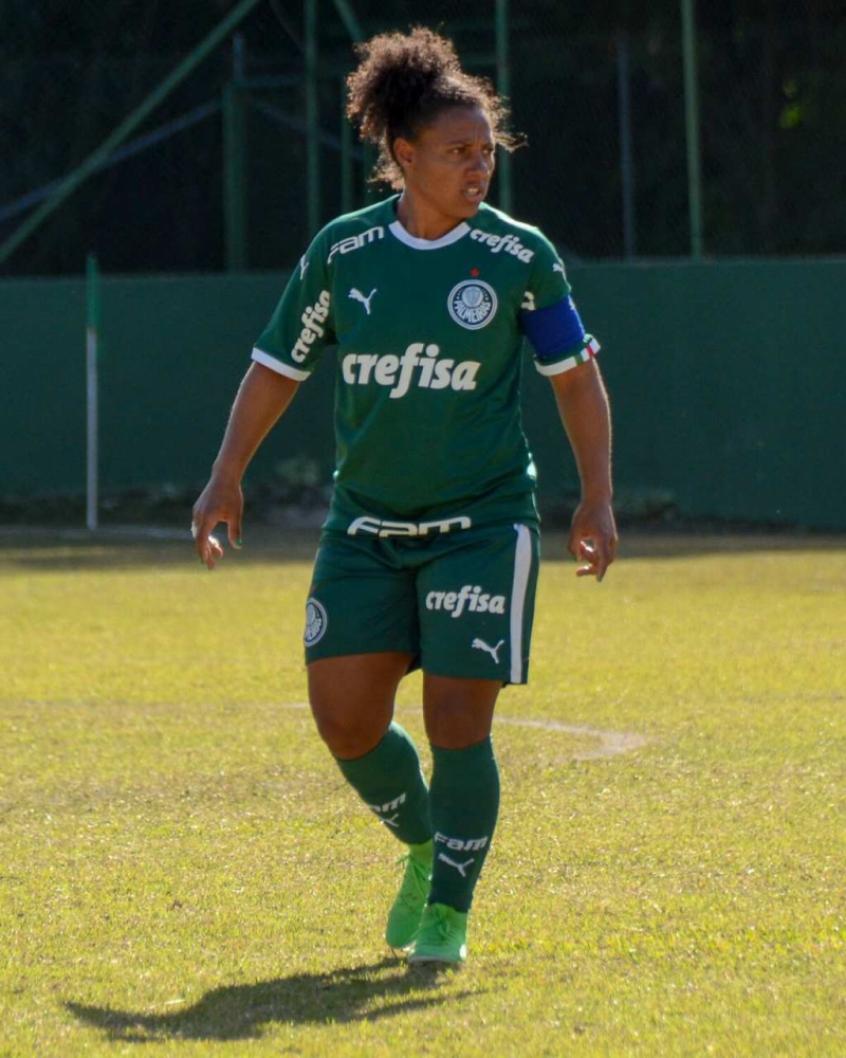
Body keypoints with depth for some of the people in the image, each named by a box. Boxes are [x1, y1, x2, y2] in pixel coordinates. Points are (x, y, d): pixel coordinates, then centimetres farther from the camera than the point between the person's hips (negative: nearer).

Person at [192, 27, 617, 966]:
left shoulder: (520, 258, -5)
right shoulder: (341, 252, -1)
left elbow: (576, 375, 5)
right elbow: (277, 366, 8)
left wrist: (596, 498, -3)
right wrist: (227, 478, 0)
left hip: (481, 524, -2)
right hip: (366, 524, 2)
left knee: (457, 720, -10)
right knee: (344, 716, -3)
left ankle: (450, 911, 8)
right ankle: (423, 847, 26)